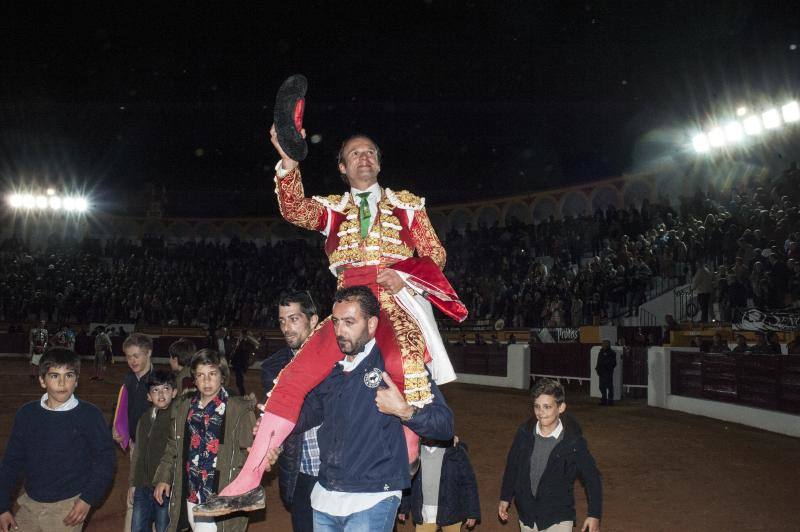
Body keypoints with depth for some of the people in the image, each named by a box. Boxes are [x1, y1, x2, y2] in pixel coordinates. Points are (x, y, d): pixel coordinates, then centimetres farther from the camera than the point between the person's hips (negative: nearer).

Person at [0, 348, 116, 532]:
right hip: (30, 503, 3)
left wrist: (89, 499, -11)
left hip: (69, 507, -3)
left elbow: (105, 458, -4)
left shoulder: (90, 415, -9)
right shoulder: (26, 414, 0)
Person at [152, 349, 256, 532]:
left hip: (220, 501, -5)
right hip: (191, 496, 5)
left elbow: (250, 451, -9)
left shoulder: (238, 410, -7)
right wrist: (164, 478, 10)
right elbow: (173, 447, 17)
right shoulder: (183, 408, 8)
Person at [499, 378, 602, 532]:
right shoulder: (525, 433, -8)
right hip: (527, 514, 4)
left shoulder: (574, 442, -16)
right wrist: (505, 497, 14)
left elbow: (592, 478, -6)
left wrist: (594, 515, -5)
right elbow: (512, 465, 7)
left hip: (558, 519, -4)